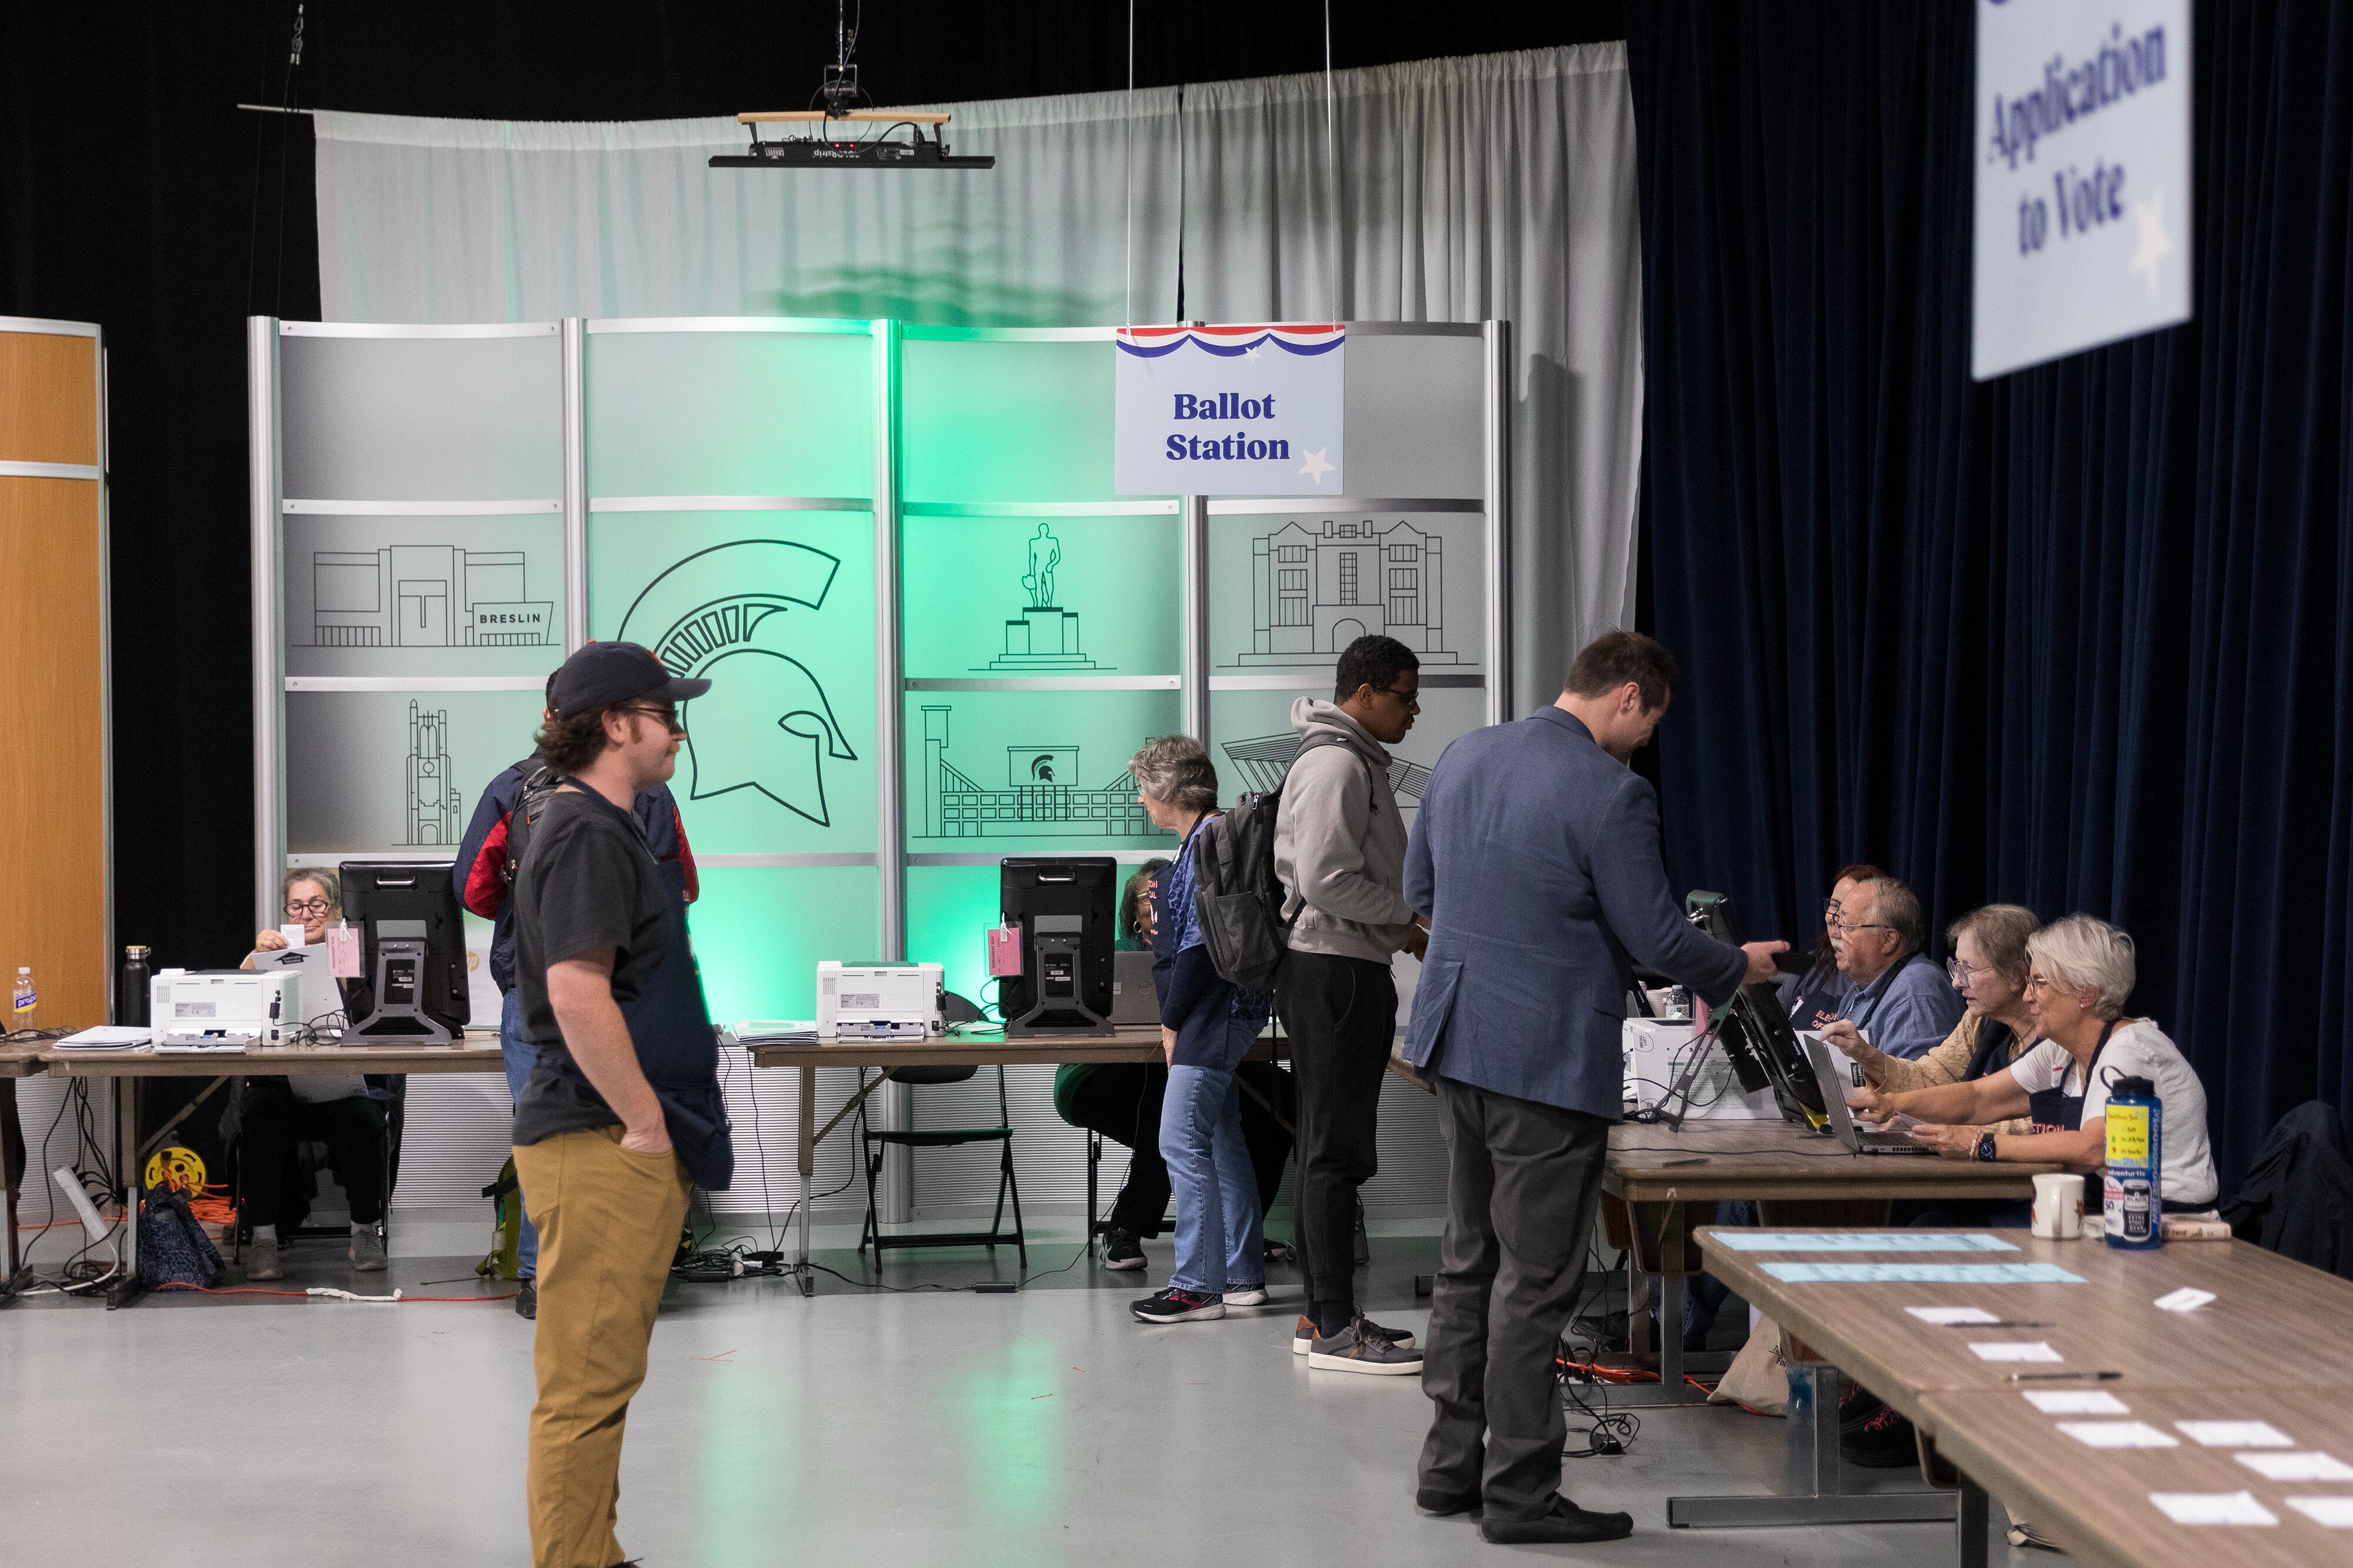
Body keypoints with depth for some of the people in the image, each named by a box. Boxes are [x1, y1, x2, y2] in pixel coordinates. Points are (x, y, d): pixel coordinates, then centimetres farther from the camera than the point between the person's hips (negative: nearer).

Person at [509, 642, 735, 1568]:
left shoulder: (596, 826, 19)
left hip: (620, 1140, 11)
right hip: (600, 1142, -11)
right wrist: (645, 1122, -19)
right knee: (588, 1380, -7)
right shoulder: (586, 833, -14)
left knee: (599, 1377, 16)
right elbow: (576, 991, -24)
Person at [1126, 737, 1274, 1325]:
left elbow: (1202, 941, -19)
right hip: (1218, 1013, 11)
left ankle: (1197, 1286, -9)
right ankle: (1242, 1276, 19)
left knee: (1181, 1142, -11)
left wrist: (1172, 1021, -14)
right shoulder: (1204, 838, 17)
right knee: (1221, 1142, 13)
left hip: (1213, 1009, -11)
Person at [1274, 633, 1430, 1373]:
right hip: (1331, 970, -11)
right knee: (1336, 1150, -10)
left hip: (1349, 970, 11)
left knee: (1332, 1147, 13)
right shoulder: (1334, 764, -14)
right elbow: (1327, 881, -22)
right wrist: (1410, 919, -12)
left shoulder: (1359, 762, 19)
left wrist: (1405, 926, 13)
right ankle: (1334, 1328, -9)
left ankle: (1325, 1314, 19)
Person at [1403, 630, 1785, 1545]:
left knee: (1469, 1263, 17)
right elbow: (1654, 937, -13)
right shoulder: (1610, 793, -17)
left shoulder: (1463, 757, 7)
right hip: (1549, 1059, -8)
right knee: (1535, 1282, 0)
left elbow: (1421, 888, 17)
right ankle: (1520, 1493, 6)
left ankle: (1451, 1464, 24)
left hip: (1455, 1041, 8)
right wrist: (1739, 969, 6)